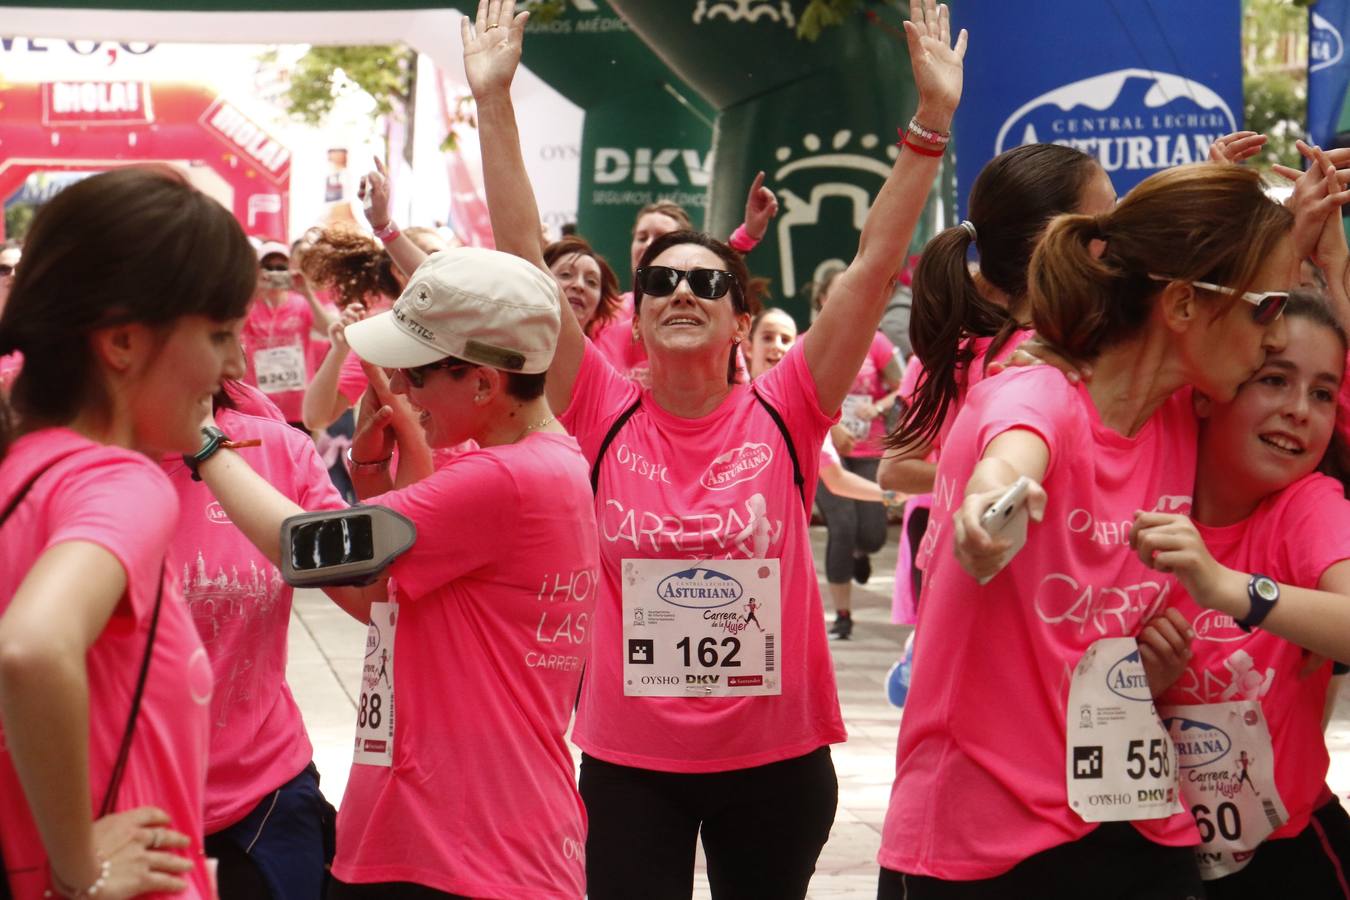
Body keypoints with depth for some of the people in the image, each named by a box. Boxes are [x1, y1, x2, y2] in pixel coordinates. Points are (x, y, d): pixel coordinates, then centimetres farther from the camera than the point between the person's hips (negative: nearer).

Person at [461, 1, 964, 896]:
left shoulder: (784, 413, -4)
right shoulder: (606, 415, -4)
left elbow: (875, 265, -9)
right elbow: (524, 260, -9)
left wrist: (932, 120, -15)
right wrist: (494, 102, -13)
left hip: (776, 758, 0)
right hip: (629, 761, 0)